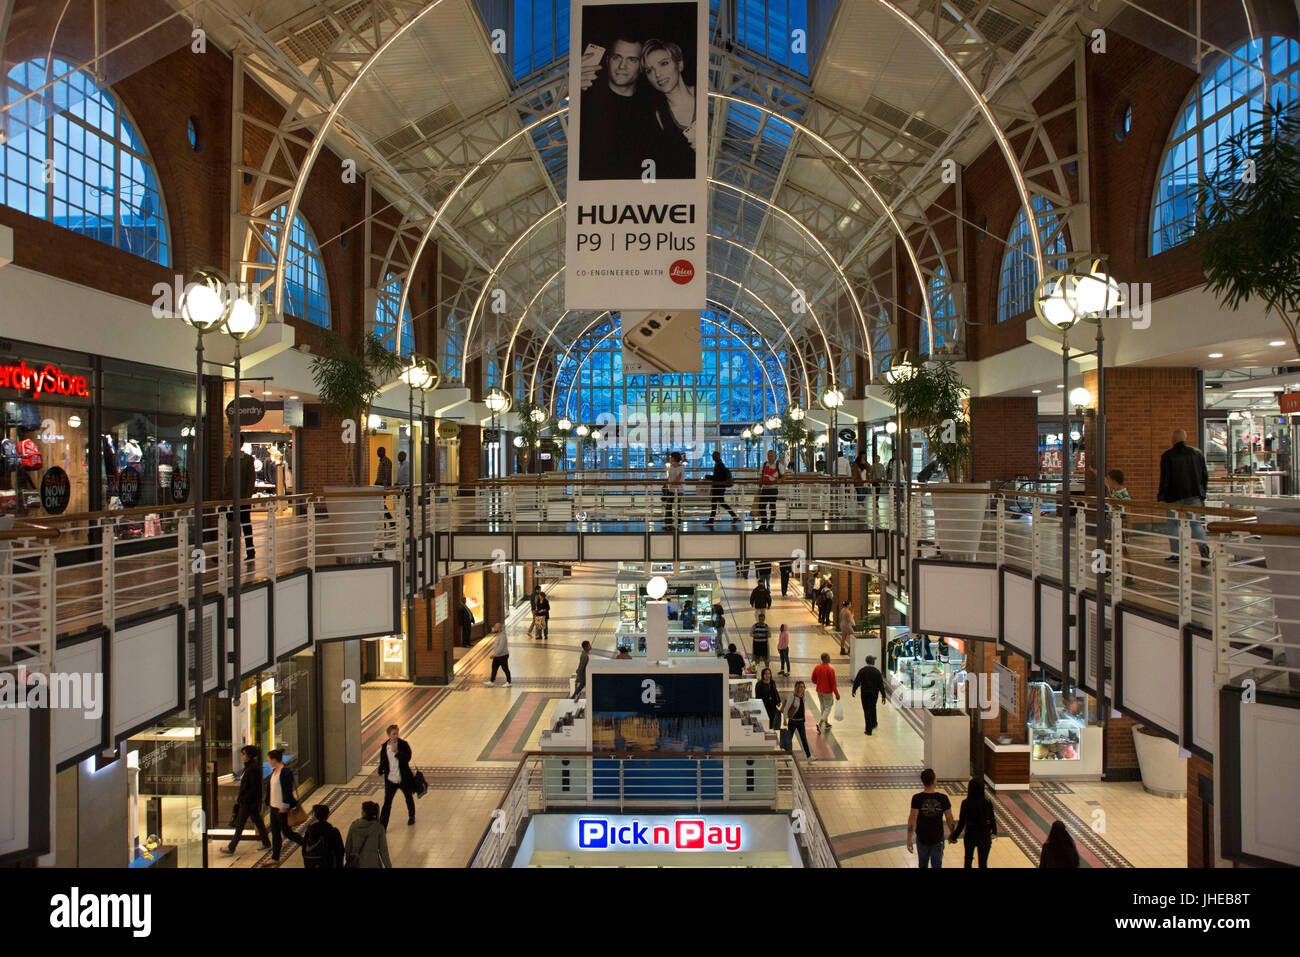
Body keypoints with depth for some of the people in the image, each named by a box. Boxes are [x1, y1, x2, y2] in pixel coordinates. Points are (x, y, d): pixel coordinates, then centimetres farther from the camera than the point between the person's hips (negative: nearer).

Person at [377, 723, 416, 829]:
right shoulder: (385, 746, -3)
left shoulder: (403, 744, -12)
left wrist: (396, 752, -30)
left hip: (404, 778, -1)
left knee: (409, 798, 19)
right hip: (390, 779, 1)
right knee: (387, 802, -1)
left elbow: (407, 758, -23)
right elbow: (382, 761, 10)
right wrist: (381, 773, 8)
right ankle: (382, 826, 4)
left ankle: (411, 817, 44)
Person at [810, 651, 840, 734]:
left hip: (819, 691, 6)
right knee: (828, 708, 6)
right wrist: (837, 694, -11)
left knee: (823, 707, 20)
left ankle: (826, 723, 32)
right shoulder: (830, 670, -20)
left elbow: (813, 680, 4)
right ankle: (819, 724, -7)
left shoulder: (817, 668, -4)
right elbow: (833, 683, -18)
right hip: (827, 691, -6)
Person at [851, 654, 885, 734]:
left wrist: (854, 691, 7)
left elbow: (856, 681, -4)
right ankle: (873, 724, 36)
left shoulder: (862, 670, -6)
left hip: (864, 693, -1)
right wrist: (883, 696, -2)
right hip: (874, 693, 1)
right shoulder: (877, 671, -7)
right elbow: (881, 684, -5)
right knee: (873, 708, 23)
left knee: (866, 710, 3)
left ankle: (869, 729, 2)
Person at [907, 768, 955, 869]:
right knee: (937, 865, 13)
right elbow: (950, 820, -3)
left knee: (922, 865, 20)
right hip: (937, 839, 0)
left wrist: (909, 839, -8)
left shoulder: (917, 798, -15)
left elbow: (912, 820, -16)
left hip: (922, 838, 0)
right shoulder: (943, 798, -12)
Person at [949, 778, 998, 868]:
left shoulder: (965, 803, -17)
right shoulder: (988, 803, -14)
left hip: (970, 836, 0)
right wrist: (994, 831, 17)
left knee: (968, 861, 22)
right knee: (983, 863, 13)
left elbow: (961, 824, -12)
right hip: (984, 837, 0)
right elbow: (992, 820, -4)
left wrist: (954, 836, 1)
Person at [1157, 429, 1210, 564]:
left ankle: (1175, 554, 10)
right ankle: (1203, 545, -14)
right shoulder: (1197, 453, 5)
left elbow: (1165, 478, -11)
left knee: (1173, 524, 8)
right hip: (1194, 495, 3)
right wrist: (1202, 494, 17)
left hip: (1175, 497, -3)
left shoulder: (1167, 455, -9)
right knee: (1196, 523, 10)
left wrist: (1160, 497, -4)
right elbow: (1205, 475, 9)